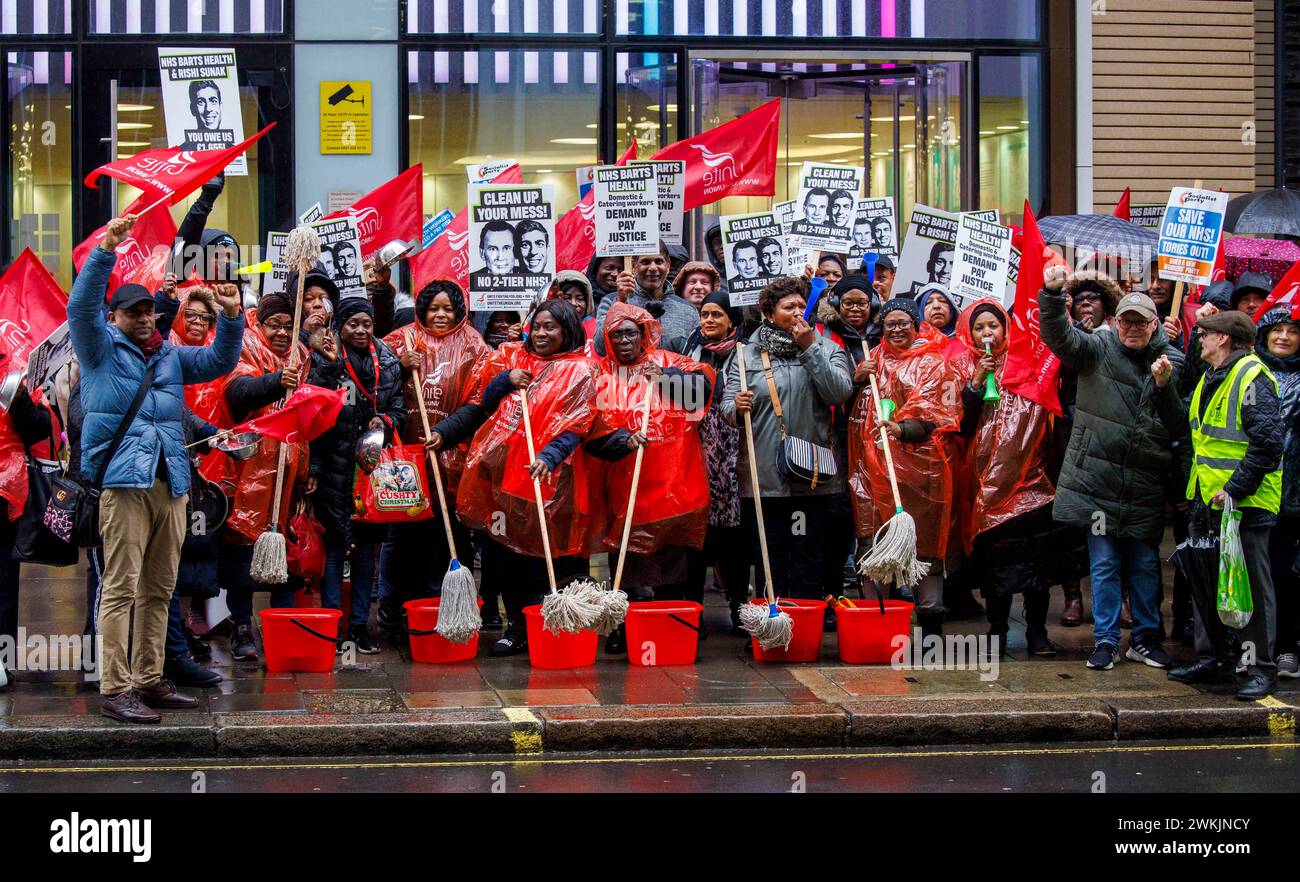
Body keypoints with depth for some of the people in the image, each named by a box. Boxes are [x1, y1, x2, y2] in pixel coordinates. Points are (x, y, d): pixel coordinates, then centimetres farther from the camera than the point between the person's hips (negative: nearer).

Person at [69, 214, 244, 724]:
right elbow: (81, 305, -8)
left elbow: (220, 361, 18)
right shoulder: (101, 348, 7)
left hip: (171, 482, 6)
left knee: (159, 589, 9)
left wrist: (231, 317, 1)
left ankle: (149, 681, 16)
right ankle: (116, 690, -10)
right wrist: (105, 251, -19)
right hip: (122, 480, -6)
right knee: (121, 587, -9)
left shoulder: (170, 356, 23)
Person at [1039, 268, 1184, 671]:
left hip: (1146, 483, 1)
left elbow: (1180, 423, 2)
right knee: (1105, 565, 3)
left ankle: (1145, 638, 22)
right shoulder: (1097, 350, 1)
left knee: (1145, 564, 10)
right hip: (1099, 479, -1)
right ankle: (1105, 641, 11)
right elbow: (1059, 336, -15)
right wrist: (1052, 294, -31)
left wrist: (1165, 384, -15)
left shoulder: (1171, 360, 5)